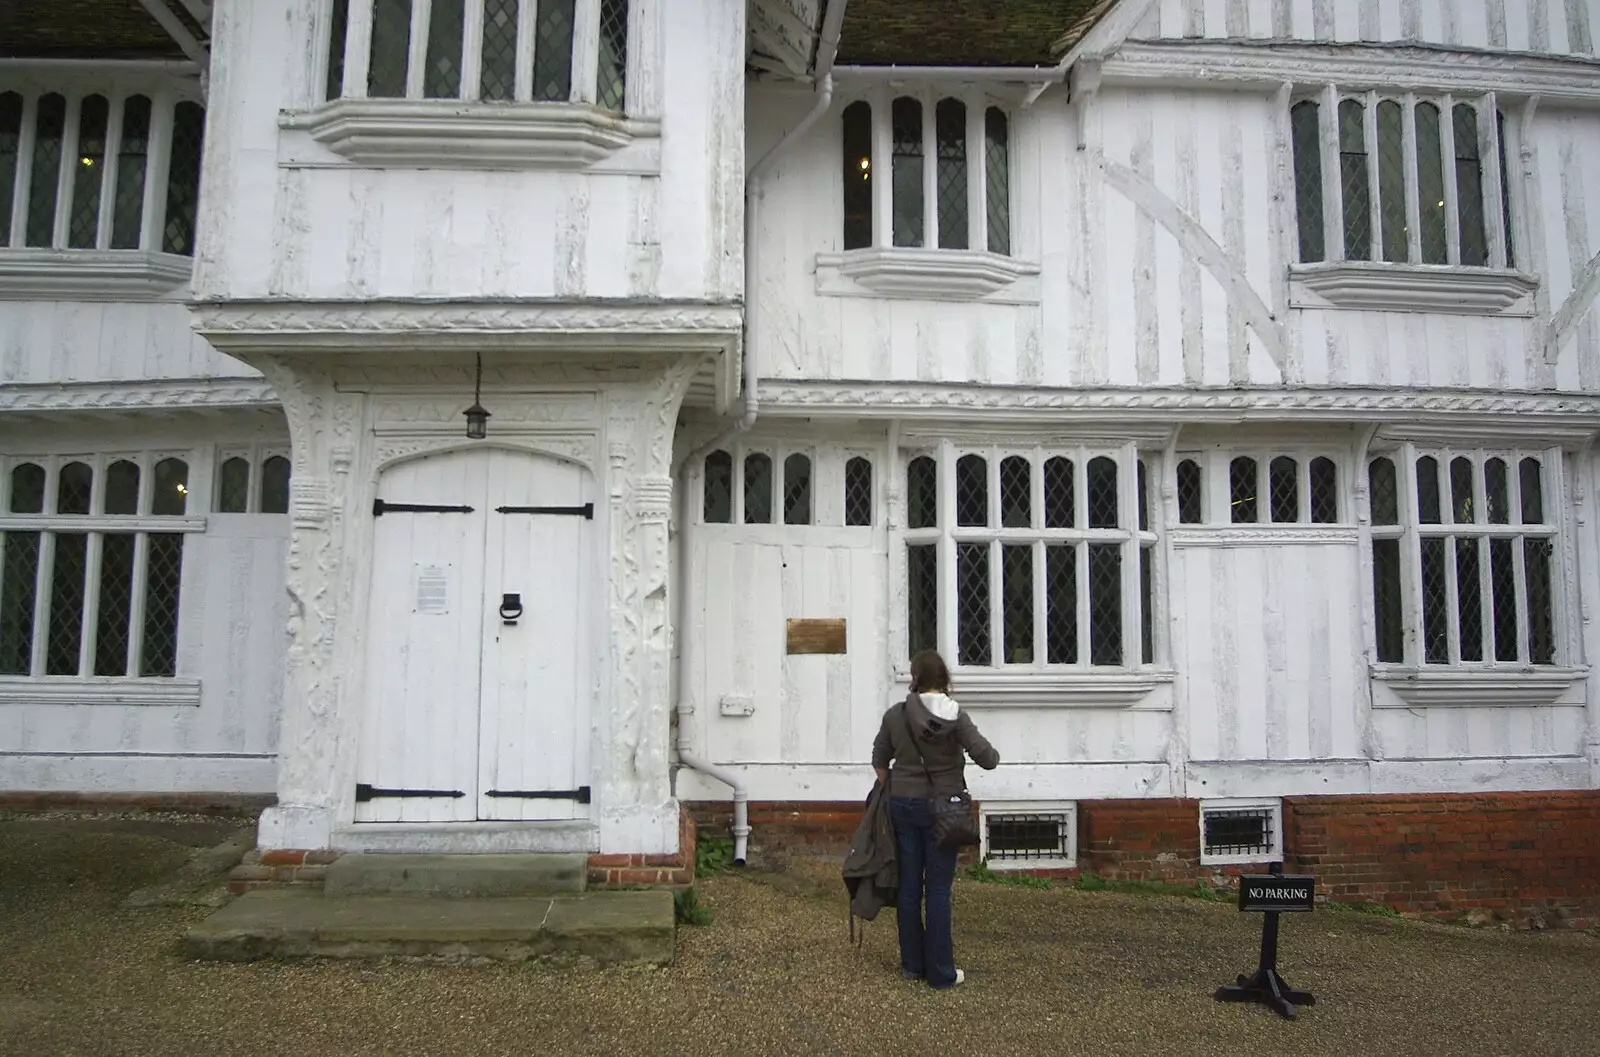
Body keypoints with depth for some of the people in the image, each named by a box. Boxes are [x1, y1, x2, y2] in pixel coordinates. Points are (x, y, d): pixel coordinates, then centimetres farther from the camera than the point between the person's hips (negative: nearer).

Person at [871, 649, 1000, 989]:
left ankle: (911, 964, 21)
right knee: (938, 889, 2)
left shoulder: (895, 715, -3)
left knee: (909, 885, 11)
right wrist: (993, 755, 8)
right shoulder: (956, 717, -12)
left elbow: (879, 761, 7)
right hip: (941, 808, -3)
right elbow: (987, 759, -14)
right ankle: (940, 972, 8)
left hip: (903, 805, 3)